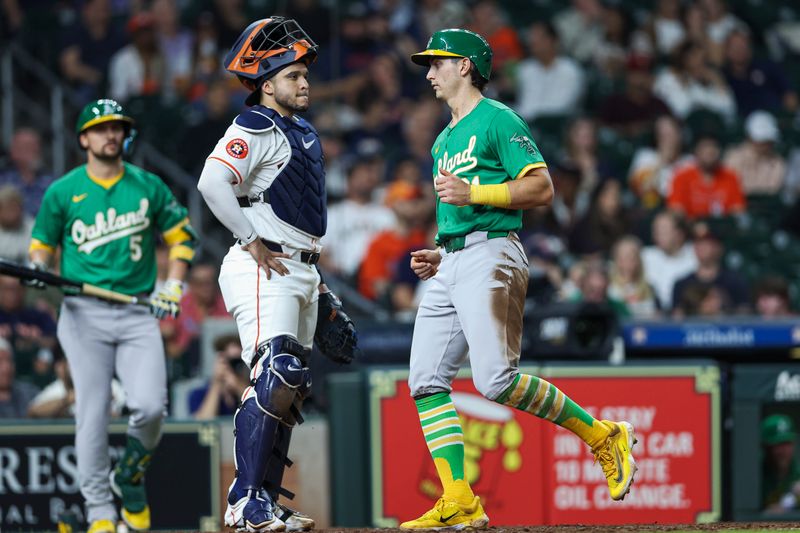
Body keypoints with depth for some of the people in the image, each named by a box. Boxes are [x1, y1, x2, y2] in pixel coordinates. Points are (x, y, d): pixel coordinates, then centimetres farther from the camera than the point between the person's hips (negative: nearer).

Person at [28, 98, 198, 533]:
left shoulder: (148, 186, 9)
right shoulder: (62, 192, 5)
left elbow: (181, 236, 17)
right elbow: (42, 245, 13)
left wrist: (172, 285, 3)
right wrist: (40, 269, -9)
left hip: (138, 313, 1)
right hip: (83, 314, -1)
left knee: (150, 406, -15)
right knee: (92, 412, -8)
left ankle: (130, 478, 13)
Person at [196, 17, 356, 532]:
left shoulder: (303, 133, 19)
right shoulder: (255, 129, -11)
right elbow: (213, 183, -26)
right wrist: (254, 244, -21)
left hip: (301, 271, 10)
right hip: (264, 271, -10)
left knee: (293, 388, 10)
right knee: (275, 378, -19)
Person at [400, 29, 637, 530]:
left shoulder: (498, 120, -3)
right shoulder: (444, 140, 25)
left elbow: (542, 188, -12)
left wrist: (473, 193, -18)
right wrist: (440, 255, 17)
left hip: (490, 259, -9)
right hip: (451, 267, 9)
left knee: (496, 380, -20)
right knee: (426, 380, -2)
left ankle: (602, 436, -5)